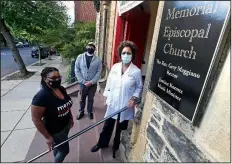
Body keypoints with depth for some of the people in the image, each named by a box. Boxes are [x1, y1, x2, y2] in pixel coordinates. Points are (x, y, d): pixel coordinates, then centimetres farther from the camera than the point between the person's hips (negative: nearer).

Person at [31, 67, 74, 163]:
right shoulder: (41, 97, -31)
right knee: (64, 150, 14)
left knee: (58, 146, 30)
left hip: (66, 125, 7)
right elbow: (36, 119, -24)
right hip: (55, 130, -6)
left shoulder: (61, 89, -8)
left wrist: (71, 118, 14)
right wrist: (48, 137, -18)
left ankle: (57, 160, 56)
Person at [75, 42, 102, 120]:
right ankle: (81, 112, 38)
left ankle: (90, 112, 38)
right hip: (83, 83, 1)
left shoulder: (98, 59, -4)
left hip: (93, 84, 0)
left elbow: (99, 72, -7)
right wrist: (83, 81, -12)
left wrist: (91, 82, -15)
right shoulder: (80, 57, -3)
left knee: (91, 99, 16)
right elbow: (77, 70, -5)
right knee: (82, 98, 17)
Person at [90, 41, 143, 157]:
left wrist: (134, 98, -16)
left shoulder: (136, 71, -12)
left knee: (120, 128, 19)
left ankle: (116, 146, 47)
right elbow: (109, 83, 3)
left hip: (125, 105, -2)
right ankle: (102, 143, 45)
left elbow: (139, 87, -1)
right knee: (107, 125, 19)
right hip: (112, 103, 2)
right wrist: (106, 97, 5)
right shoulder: (115, 67, -4)